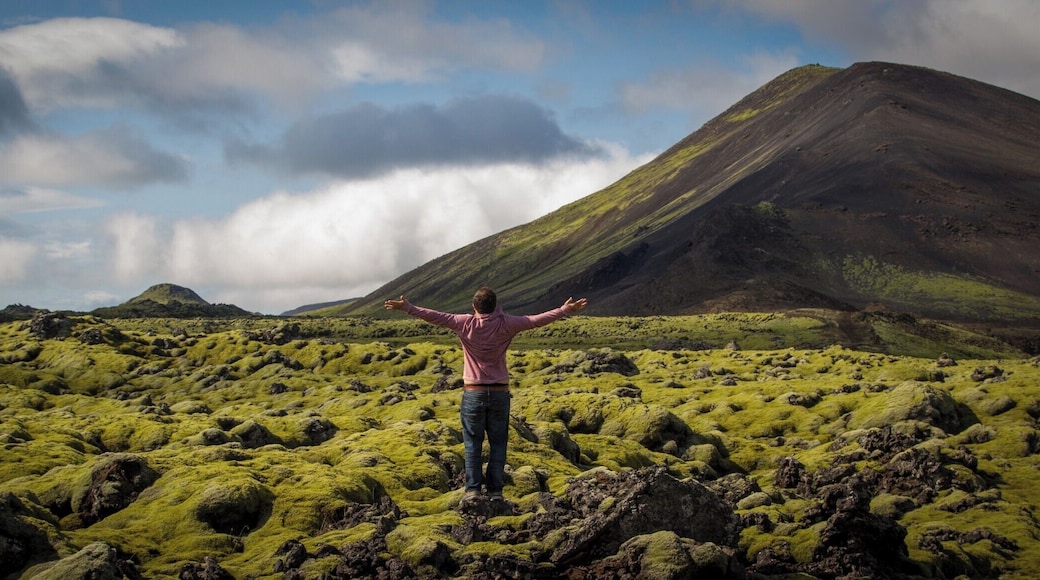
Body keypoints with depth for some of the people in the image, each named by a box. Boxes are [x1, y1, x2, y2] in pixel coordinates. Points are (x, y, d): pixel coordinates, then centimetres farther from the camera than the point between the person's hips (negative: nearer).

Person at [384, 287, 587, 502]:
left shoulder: (465, 323, -9)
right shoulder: (505, 325, -7)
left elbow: (434, 316, -4)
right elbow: (537, 320, -2)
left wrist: (407, 307, 5)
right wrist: (565, 310, 7)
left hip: (473, 393, -1)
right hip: (500, 392, 1)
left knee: (472, 443, 6)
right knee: (498, 443, 8)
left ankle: (472, 489, 0)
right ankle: (495, 490, 6)